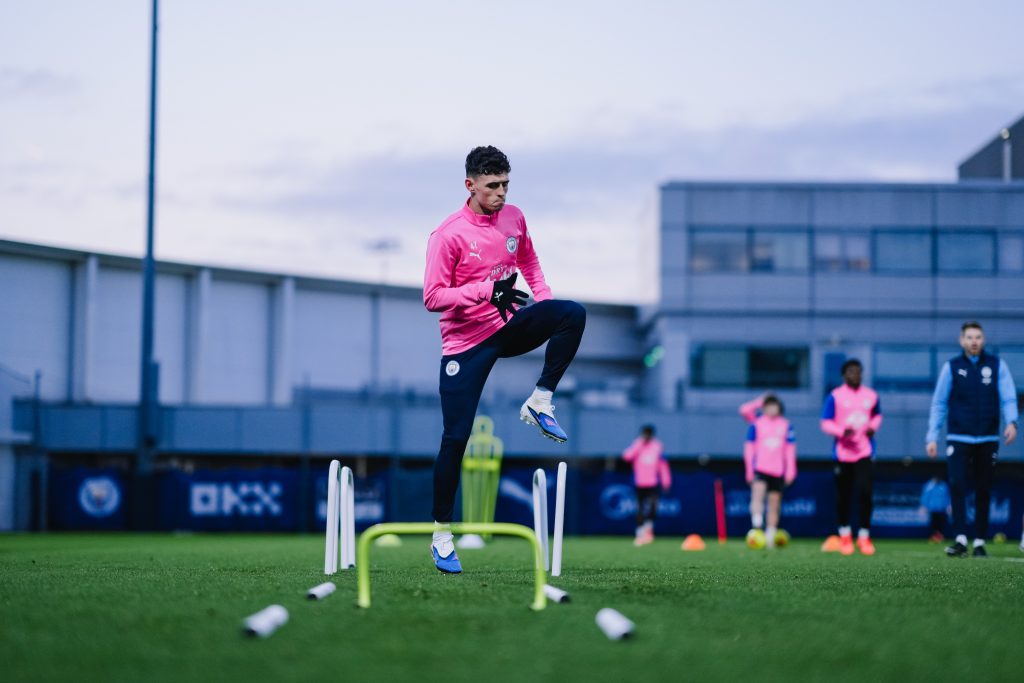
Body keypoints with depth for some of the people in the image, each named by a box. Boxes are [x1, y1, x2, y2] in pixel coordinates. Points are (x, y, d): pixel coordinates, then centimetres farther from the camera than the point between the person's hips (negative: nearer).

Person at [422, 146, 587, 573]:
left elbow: (529, 262, 22)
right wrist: (486, 290, -28)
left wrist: (546, 305, 6)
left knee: (572, 315, -23)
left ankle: (539, 402, -11)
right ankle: (442, 534, 7)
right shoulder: (448, 235, -14)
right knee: (456, 438, -6)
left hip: (509, 327, 5)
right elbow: (432, 297, -17)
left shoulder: (514, 218, 4)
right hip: (465, 344, -5)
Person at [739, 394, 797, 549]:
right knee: (758, 492, -28)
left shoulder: (786, 426, 9)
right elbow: (749, 448, 3)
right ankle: (757, 526, -36)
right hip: (760, 469, -3)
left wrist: (790, 471, 7)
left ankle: (770, 538, 13)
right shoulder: (756, 424, 2)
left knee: (774, 504, 6)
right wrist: (750, 471, 0)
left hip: (778, 471, 3)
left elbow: (790, 449, 11)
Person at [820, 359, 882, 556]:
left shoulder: (871, 396, 7)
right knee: (843, 496, 6)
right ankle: (845, 535, 24)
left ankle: (864, 536, -2)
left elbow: (877, 415, 24)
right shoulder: (835, 396, -3)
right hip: (843, 452, -1)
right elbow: (826, 423, -3)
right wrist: (842, 431, -20)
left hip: (864, 452, 1)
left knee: (865, 493, -12)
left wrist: (873, 427, 2)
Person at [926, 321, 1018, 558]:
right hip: (958, 439, -1)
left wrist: (1011, 421, -20)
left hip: (987, 439, 1)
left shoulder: (997, 365, 4)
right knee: (956, 485, -14)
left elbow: (1008, 398, -1)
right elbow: (939, 403, 7)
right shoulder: (951, 367, 4)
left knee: (984, 491, 4)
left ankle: (980, 542, 12)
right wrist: (932, 436, 2)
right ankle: (960, 540, -15)